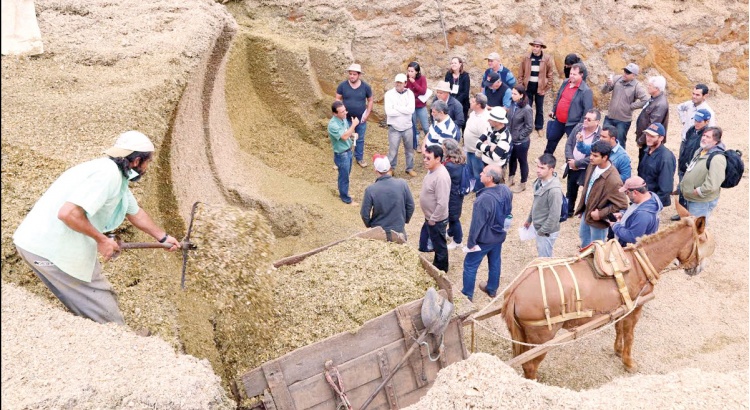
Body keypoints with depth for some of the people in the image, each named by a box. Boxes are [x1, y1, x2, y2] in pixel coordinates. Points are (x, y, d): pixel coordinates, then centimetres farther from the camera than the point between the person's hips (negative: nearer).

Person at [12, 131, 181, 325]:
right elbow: (68, 213, -29)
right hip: (50, 249, -10)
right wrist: (101, 240, -16)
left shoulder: (118, 177, 11)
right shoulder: (108, 174, -21)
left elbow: (135, 213, 27)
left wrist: (164, 237, 36)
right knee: (104, 311, 2)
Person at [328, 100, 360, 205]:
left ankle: (340, 184, 49)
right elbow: (344, 136, -33)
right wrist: (354, 125, -30)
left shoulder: (344, 118, -2)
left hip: (348, 151, 8)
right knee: (344, 176, 8)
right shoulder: (333, 124, -29)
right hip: (341, 154, -8)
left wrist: (353, 134, -7)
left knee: (346, 173, 25)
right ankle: (346, 199, 24)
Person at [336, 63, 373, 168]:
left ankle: (359, 158, 33)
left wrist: (367, 114, -4)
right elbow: (338, 99, -2)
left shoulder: (366, 87, -9)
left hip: (361, 119, 1)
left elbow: (370, 101, 2)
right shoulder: (342, 85, -11)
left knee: (360, 139, 15)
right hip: (346, 119, -1)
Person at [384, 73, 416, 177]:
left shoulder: (409, 93, -3)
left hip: (408, 127, 3)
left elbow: (411, 110, -17)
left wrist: (397, 107, -18)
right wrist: (404, 110, -14)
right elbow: (389, 111, -21)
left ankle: (410, 168, 32)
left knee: (409, 149, 15)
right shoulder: (389, 94, -10)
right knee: (393, 150, 7)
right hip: (394, 128, -2)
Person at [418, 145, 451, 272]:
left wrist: (433, 219, -20)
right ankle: (435, 266, 44)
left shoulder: (441, 176, -32)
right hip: (429, 217, 10)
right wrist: (429, 218, 18)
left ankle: (440, 270, 32)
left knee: (439, 246, 12)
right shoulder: (432, 170, -1)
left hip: (436, 220, -10)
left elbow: (442, 203, -31)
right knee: (425, 244, 25)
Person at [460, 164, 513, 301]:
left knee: (470, 265, 10)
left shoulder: (484, 199, -34)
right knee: (495, 262, 24)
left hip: (484, 239, -7)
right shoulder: (506, 191, -10)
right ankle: (492, 289, 43)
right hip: (499, 235, 7)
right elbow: (509, 211, 7)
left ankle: (467, 294, 21)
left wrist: (471, 242, -13)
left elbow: (477, 223, -26)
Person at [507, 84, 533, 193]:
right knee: (512, 159, 23)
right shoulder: (513, 104, -4)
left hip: (521, 141, -6)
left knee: (522, 161, 12)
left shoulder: (526, 109, -23)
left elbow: (529, 127, -18)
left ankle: (522, 184, 29)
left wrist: (519, 136, -13)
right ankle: (511, 179, 43)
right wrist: (508, 133, 2)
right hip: (511, 139, 6)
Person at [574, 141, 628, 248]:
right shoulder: (592, 165, -11)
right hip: (586, 212, 8)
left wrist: (601, 214, -24)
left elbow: (622, 205, -29)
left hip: (598, 220, -8)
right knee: (583, 236, 32)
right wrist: (581, 207, 12)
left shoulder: (613, 180, -35)